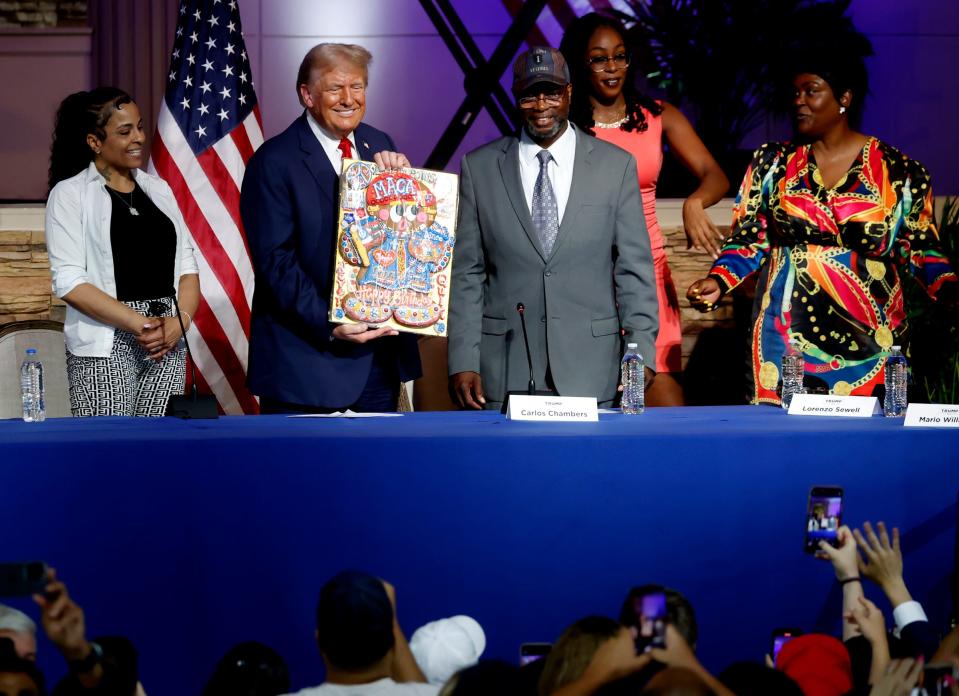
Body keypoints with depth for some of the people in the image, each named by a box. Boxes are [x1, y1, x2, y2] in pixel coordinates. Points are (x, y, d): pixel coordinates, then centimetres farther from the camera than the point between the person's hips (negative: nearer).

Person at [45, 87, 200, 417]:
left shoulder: (158, 189, 15)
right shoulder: (70, 194, 0)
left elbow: (186, 265, 13)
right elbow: (69, 282, -9)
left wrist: (181, 320, -7)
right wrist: (139, 324, -15)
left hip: (168, 344, 4)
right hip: (105, 350, -4)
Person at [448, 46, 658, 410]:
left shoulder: (616, 165, 5)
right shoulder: (479, 167, 6)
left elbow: (634, 270, 4)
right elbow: (467, 274, 4)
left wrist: (641, 355, -5)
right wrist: (463, 362, -3)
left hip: (589, 370, 0)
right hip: (504, 372, 0)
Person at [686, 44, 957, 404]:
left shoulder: (900, 172, 2)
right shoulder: (773, 164, 7)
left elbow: (921, 250, 6)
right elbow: (749, 239, 8)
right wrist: (718, 280, -8)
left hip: (870, 342, -1)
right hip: (786, 335, 1)